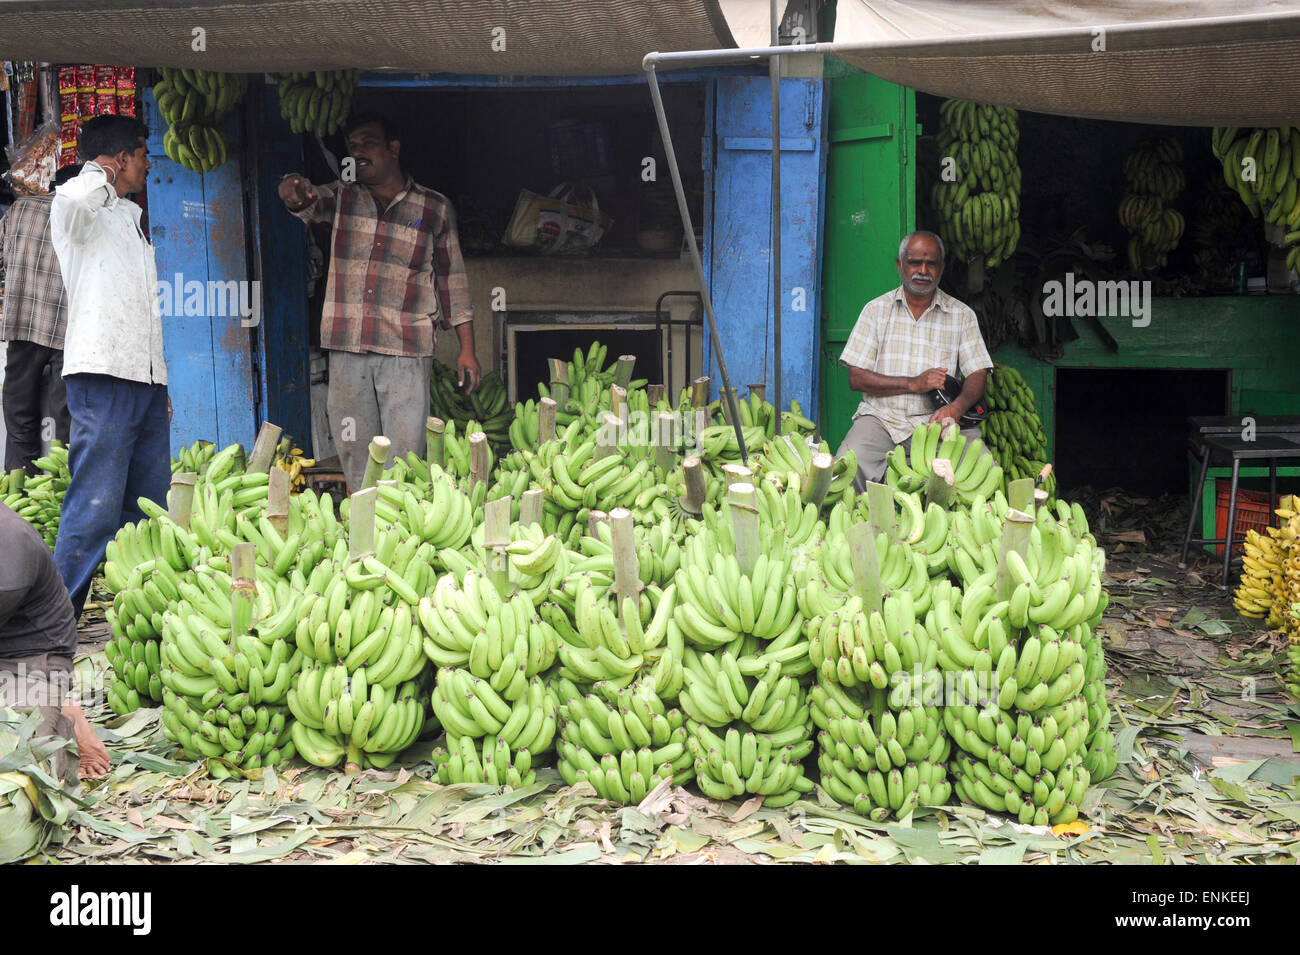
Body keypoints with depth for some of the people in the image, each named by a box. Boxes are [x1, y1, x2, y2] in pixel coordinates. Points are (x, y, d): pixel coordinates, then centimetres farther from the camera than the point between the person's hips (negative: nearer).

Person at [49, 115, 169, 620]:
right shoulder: (81, 210, 1)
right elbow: (72, 198, -27)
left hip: (148, 377, 8)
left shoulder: (130, 216, 26)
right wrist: (102, 173, -4)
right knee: (96, 507, -12)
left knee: (149, 509, 8)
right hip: (103, 374, -8)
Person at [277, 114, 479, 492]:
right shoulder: (341, 198, 12)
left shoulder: (435, 209, 8)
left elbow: (453, 280, 9)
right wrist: (295, 192, -36)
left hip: (406, 351, -2)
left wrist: (467, 350, 5)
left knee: (406, 455, -6)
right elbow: (309, 202, -10)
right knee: (354, 453, 6)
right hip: (347, 348, 3)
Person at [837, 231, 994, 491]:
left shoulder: (962, 316, 13)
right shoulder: (876, 310, 10)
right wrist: (914, 383, -10)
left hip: (939, 419, 1)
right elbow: (856, 378, 3)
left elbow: (977, 374, 5)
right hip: (883, 418, -1)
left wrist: (957, 406, -18)